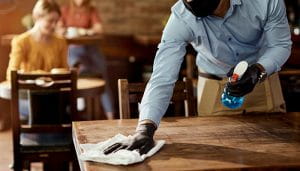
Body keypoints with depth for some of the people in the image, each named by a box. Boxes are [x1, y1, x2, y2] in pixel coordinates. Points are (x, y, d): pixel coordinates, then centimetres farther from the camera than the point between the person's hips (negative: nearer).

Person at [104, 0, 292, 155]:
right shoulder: (181, 19, -30)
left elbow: (281, 44, -15)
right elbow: (162, 78, -35)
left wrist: (257, 71, -36)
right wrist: (145, 129, -50)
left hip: (261, 73, 1)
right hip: (215, 84, -1)